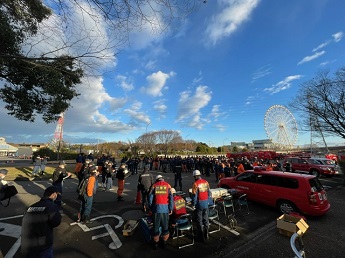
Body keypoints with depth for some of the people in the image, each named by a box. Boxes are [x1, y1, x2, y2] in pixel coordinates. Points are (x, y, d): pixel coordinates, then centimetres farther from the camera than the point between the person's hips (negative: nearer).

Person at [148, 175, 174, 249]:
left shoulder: (154, 185, 3)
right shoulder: (167, 185, 2)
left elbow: (150, 197, 1)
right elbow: (171, 197, -2)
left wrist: (151, 208, 12)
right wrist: (171, 209, 4)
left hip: (156, 208, 0)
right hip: (165, 208, 0)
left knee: (156, 226, 16)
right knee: (165, 226, 17)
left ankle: (155, 242, 28)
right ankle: (164, 242, 28)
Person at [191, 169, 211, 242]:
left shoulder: (196, 183, -17)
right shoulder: (206, 182, -1)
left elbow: (194, 195, -16)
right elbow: (209, 193, 6)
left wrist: (193, 204, -4)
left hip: (199, 204, -5)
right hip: (206, 204, 5)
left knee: (199, 220, 11)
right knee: (206, 219, 19)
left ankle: (201, 236, 21)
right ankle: (206, 234, 29)